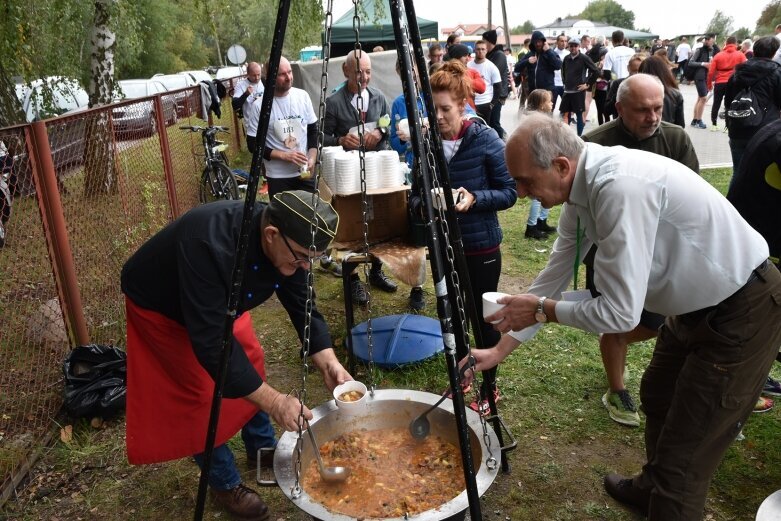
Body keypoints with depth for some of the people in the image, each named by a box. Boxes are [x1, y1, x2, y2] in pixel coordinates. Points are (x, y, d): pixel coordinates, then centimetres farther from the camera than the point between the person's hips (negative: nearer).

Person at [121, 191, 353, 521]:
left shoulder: (285, 244, -22)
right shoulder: (210, 244, -44)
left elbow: (302, 307, -13)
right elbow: (210, 341, -42)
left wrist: (329, 364, -26)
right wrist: (274, 401, -42)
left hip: (220, 300, 6)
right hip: (159, 306, -6)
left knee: (251, 364, 7)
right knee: (201, 393, -6)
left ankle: (263, 451, 29)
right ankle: (224, 484, 15)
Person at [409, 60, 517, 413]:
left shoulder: (486, 140, -12)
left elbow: (509, 192, -9)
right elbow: (416, 193, 5)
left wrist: (474, 198, -25)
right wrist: (421, 204, -18)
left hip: (482, 247, -4)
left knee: (483, 317, 8)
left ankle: (490, 386, 29)